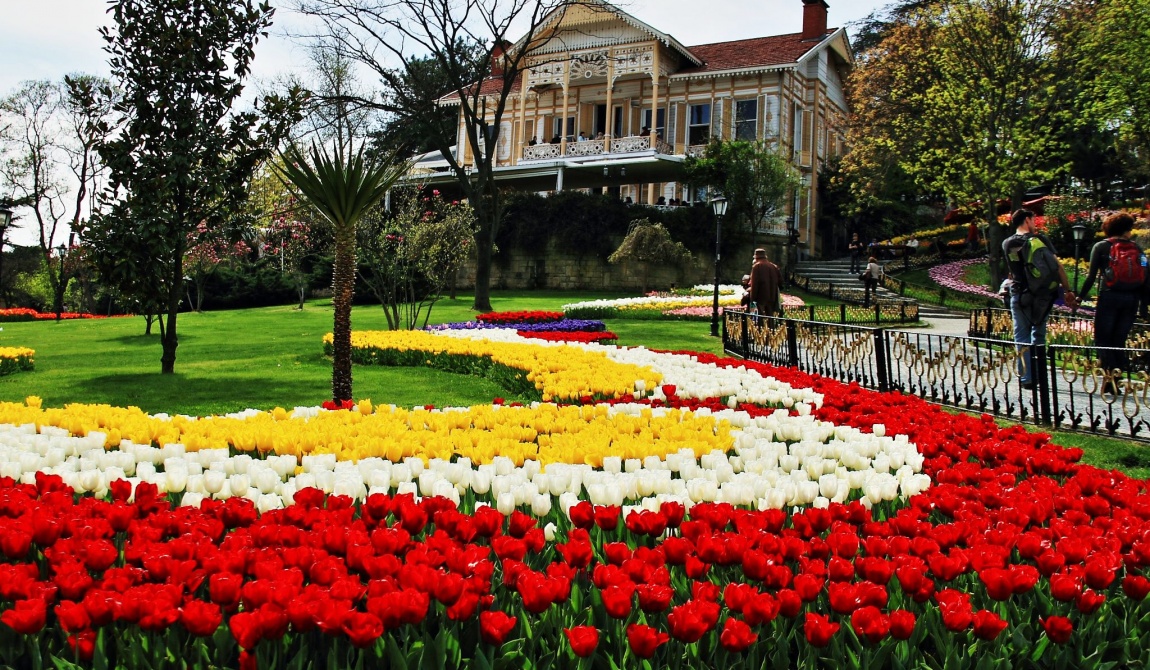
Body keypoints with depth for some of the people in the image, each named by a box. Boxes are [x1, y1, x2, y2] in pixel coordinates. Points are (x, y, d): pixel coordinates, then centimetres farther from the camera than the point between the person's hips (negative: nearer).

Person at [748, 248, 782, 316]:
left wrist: (753, 298, -10)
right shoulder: (774, 266, 9)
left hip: (761, 298, -5)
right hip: (772, 297, 6)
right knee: (770, 316, 11)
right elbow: (780, 281, 9)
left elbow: (754, 283, -12)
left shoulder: (756, 266, -8)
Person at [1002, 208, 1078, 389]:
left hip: (1020, 295, 0)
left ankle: (1027, 378, 0)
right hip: (1043, 295, 0)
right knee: (1039, 335, 12)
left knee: (1022, 337, 5)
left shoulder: (1007, 244, 3)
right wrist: (1068, 291, -4)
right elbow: (1058, 267, -6)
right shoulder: (1041, 239, -2)